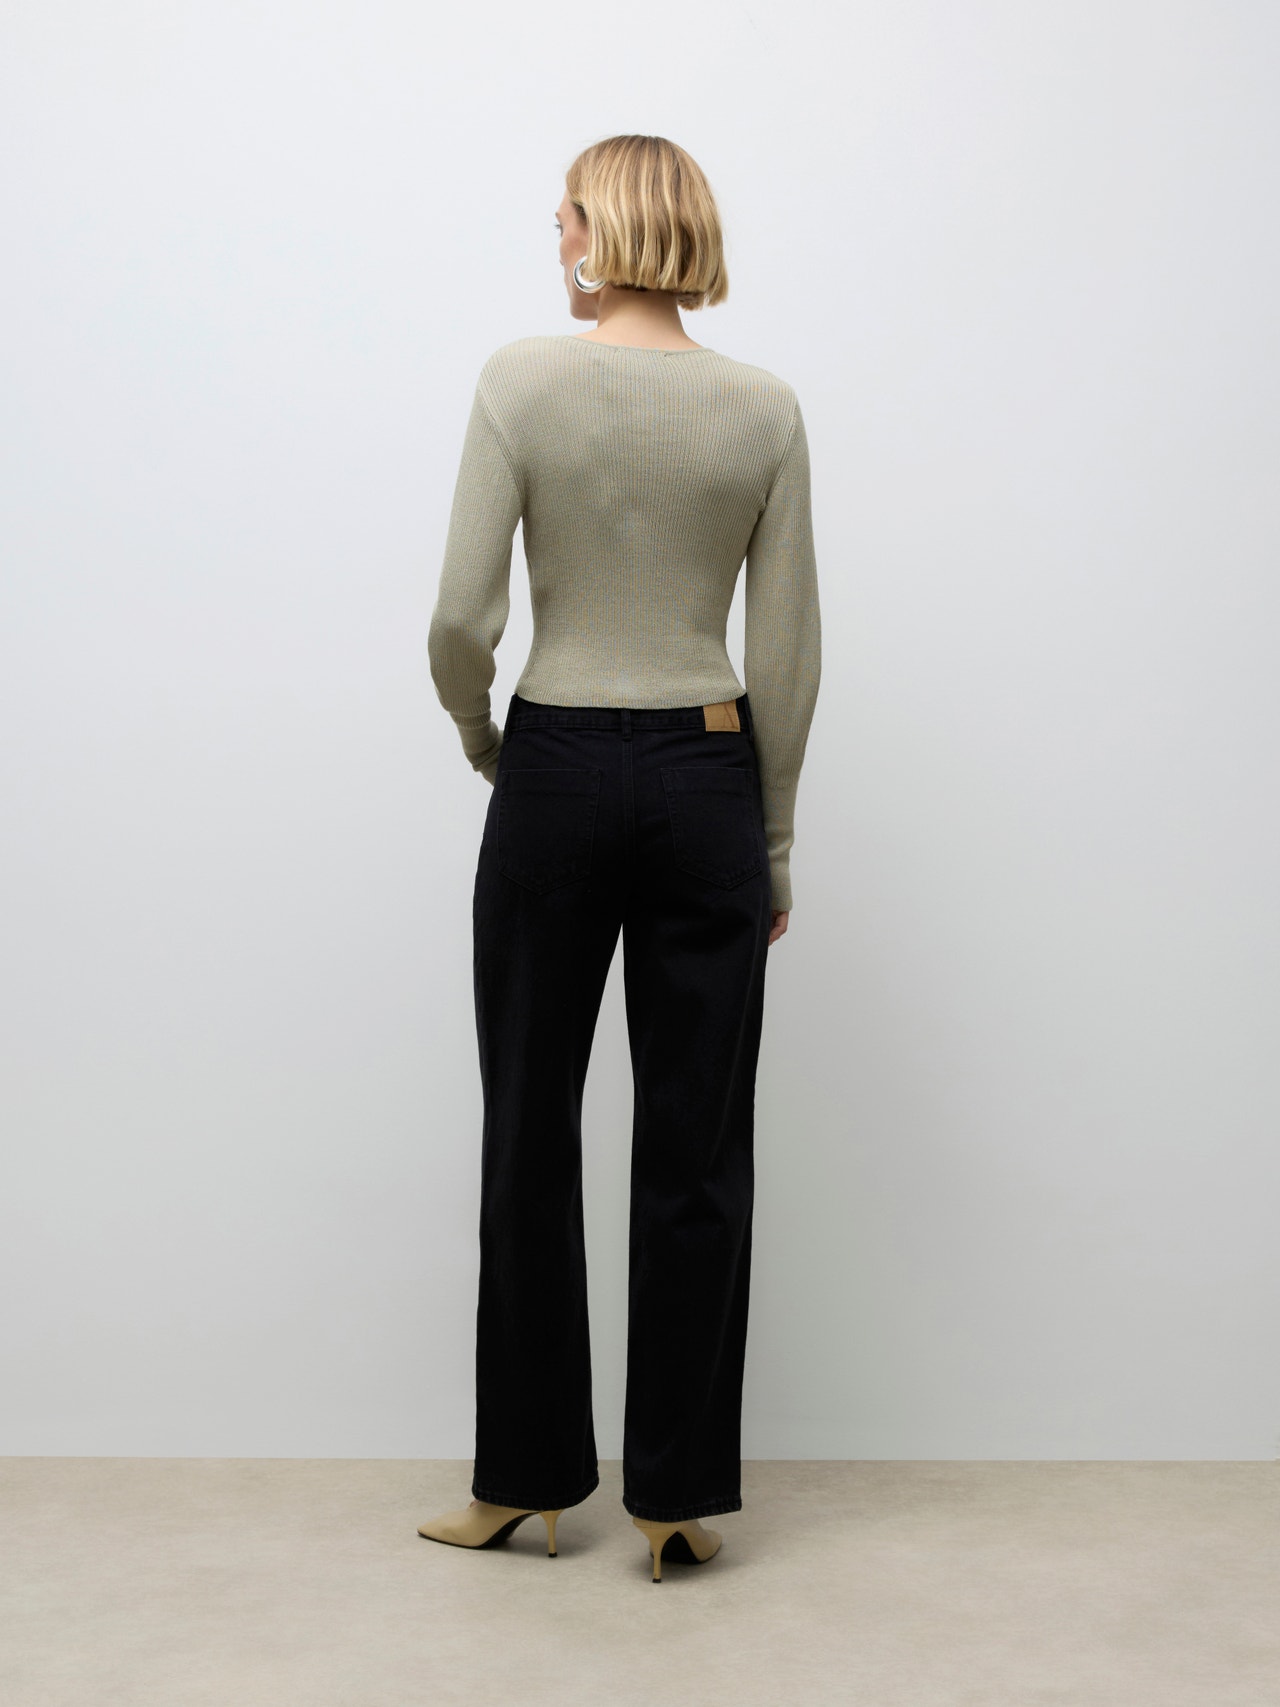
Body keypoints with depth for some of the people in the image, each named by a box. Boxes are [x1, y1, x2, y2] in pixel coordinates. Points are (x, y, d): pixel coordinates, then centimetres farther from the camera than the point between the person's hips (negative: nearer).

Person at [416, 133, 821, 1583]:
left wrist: (479, 740, 9)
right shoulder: (765, 408, 0)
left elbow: (462, 615, -12)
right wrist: (774, 839, 9)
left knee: (532, 1135, 12)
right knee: (696, 1150, 8)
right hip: (706, 781, 2)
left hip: (556, 774, -1)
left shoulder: (522, 379, -7)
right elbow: (788, 654, 0)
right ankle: (677, 1491, 16)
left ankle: (525, 1474, 23)